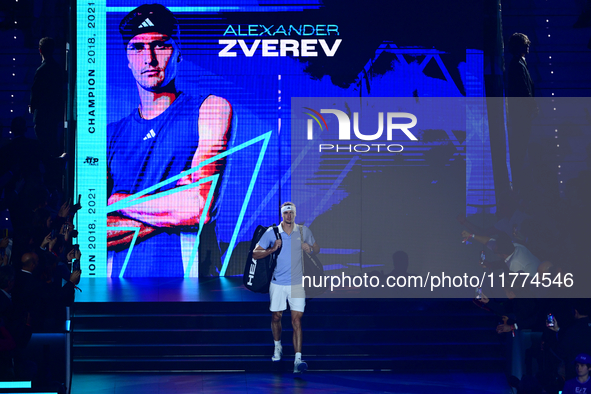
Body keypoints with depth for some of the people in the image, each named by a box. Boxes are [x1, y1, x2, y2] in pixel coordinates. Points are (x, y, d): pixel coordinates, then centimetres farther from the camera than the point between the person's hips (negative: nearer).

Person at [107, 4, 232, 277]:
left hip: (184, 279, -2)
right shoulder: (110, 135, 15)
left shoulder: (211, 110, 7)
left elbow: (201, 207, -5)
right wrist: (171, 210, -4)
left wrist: (119, 202, 4)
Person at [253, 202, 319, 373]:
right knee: (276, 317, 12)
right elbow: (255, 254, 0)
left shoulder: (304, 231, 3)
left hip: (297, 283, -1)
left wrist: (309, 248, -8)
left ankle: (298, 359, -15)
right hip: (277, 282, 1)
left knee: (297, 320, -10)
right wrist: (272, 249, -16)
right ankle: (277, 347, 40)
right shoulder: (271, 232, 0)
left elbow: (317, 249, 15)